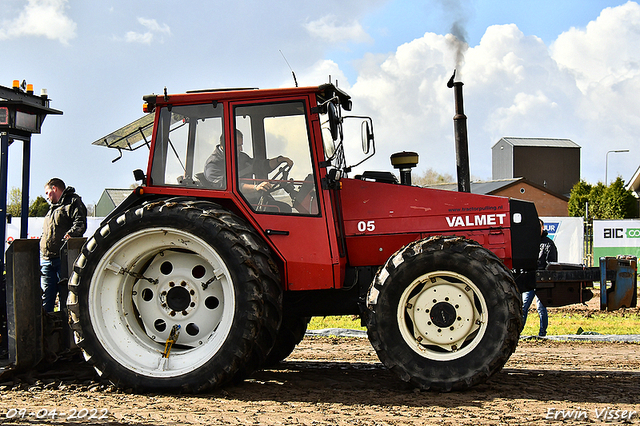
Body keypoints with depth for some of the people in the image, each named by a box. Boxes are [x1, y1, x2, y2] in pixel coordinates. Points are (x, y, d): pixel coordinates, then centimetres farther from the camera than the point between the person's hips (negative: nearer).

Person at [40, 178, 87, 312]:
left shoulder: (74, 202, 3)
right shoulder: (53, 208, 30)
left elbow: (80, 224, -13)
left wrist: (70, 233, -31)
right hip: (47, 260, 8)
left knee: (65, 297, -6)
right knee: (46, 297, 4)